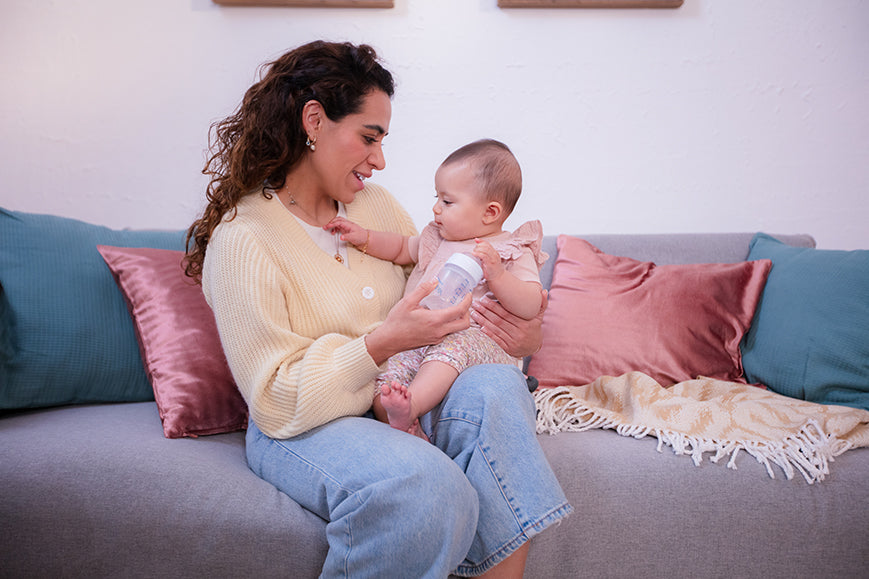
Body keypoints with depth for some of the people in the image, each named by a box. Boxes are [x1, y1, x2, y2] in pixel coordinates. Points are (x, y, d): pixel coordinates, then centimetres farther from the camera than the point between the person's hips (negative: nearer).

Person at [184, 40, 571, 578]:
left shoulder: (375, 202, 8)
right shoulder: (241, 240, -13)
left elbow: (436, 290, 12)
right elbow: (277, 403, -16)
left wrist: (520, 334, -9)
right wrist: (381, 342, -26)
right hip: (301, 429, -5)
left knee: (495, 387, -26)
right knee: (428, 486, -34)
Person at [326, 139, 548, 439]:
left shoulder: (513, 254, 1)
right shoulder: (437, 239, 22)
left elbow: (531, 307, -11)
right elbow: (401, 248, 34)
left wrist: (496, 275, -25)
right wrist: (363, 237, 18)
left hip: (478, 339, -6)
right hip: (418, 342, 7)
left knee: (456, 343, -41)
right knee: (382, 384, -19)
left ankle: (409, 407, -53)